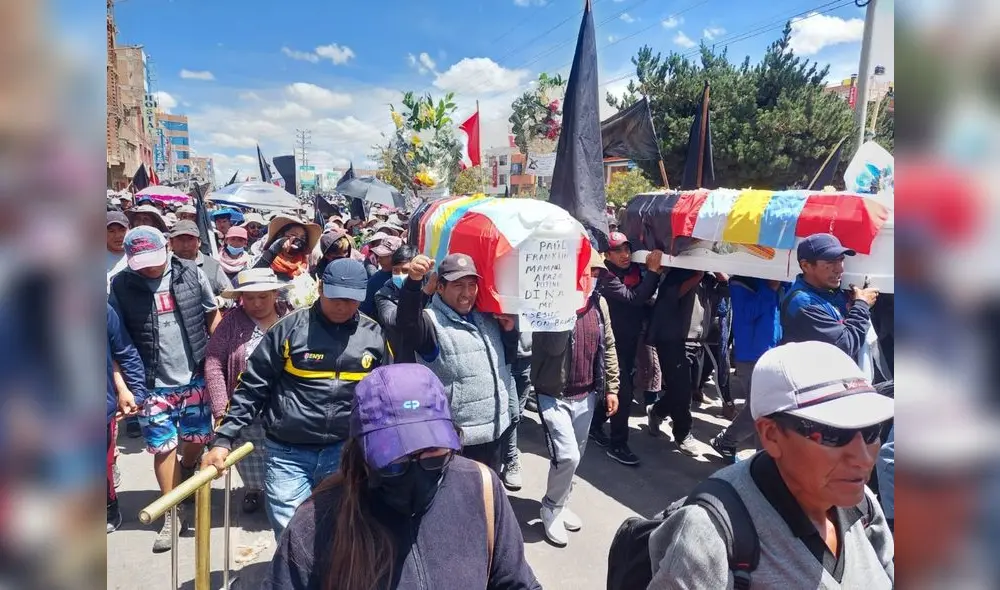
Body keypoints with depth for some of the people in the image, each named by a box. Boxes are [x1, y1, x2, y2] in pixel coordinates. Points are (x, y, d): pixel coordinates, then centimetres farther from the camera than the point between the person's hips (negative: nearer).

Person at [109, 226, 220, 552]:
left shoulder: (191, 274, -4)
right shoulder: (121, 287, -6)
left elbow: (213, 318, 5)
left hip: (195, 377, 1)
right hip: (153, 385, -1)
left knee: (198, 438, 14)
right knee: (163, 448, 6)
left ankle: (186, 474, 47)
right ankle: (173, 514, 21)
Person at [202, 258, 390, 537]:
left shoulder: (374, 335, 1)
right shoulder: (290, 328, -6)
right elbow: (251, 387, -1)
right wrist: (223, 439, -6)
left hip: (345, 452, 2)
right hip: (287, 453, -1)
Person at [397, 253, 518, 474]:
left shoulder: (488, 319, 8)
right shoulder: (432, 322, -14)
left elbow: (508, 358, 19)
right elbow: (407, 321, -37)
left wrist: (509, 330, -1)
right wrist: (413, 281, -54)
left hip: (493, 432, 7)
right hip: (455, 439, -7)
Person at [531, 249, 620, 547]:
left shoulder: (599, 303, 0)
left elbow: (608, 346, 8)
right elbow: (554, 347, -28)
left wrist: (612, 387, 8)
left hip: (586, 395, 5)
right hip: (554, 395, -5)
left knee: (575, 457, 15)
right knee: (566, 456, -13)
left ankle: (560, 504, 37)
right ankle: (552, 508, 13)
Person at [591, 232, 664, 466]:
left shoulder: (634, 270, 3)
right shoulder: (606, 277, -18)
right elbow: (633, 298, -30)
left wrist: (655, 272, -10)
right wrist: (653, 271, -28)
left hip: (630, 340, 8)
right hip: (614, 342, -8)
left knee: (618, 388, 15)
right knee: (623, 392, -8)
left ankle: (595, 426, 33)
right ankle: (618, 446, 2)